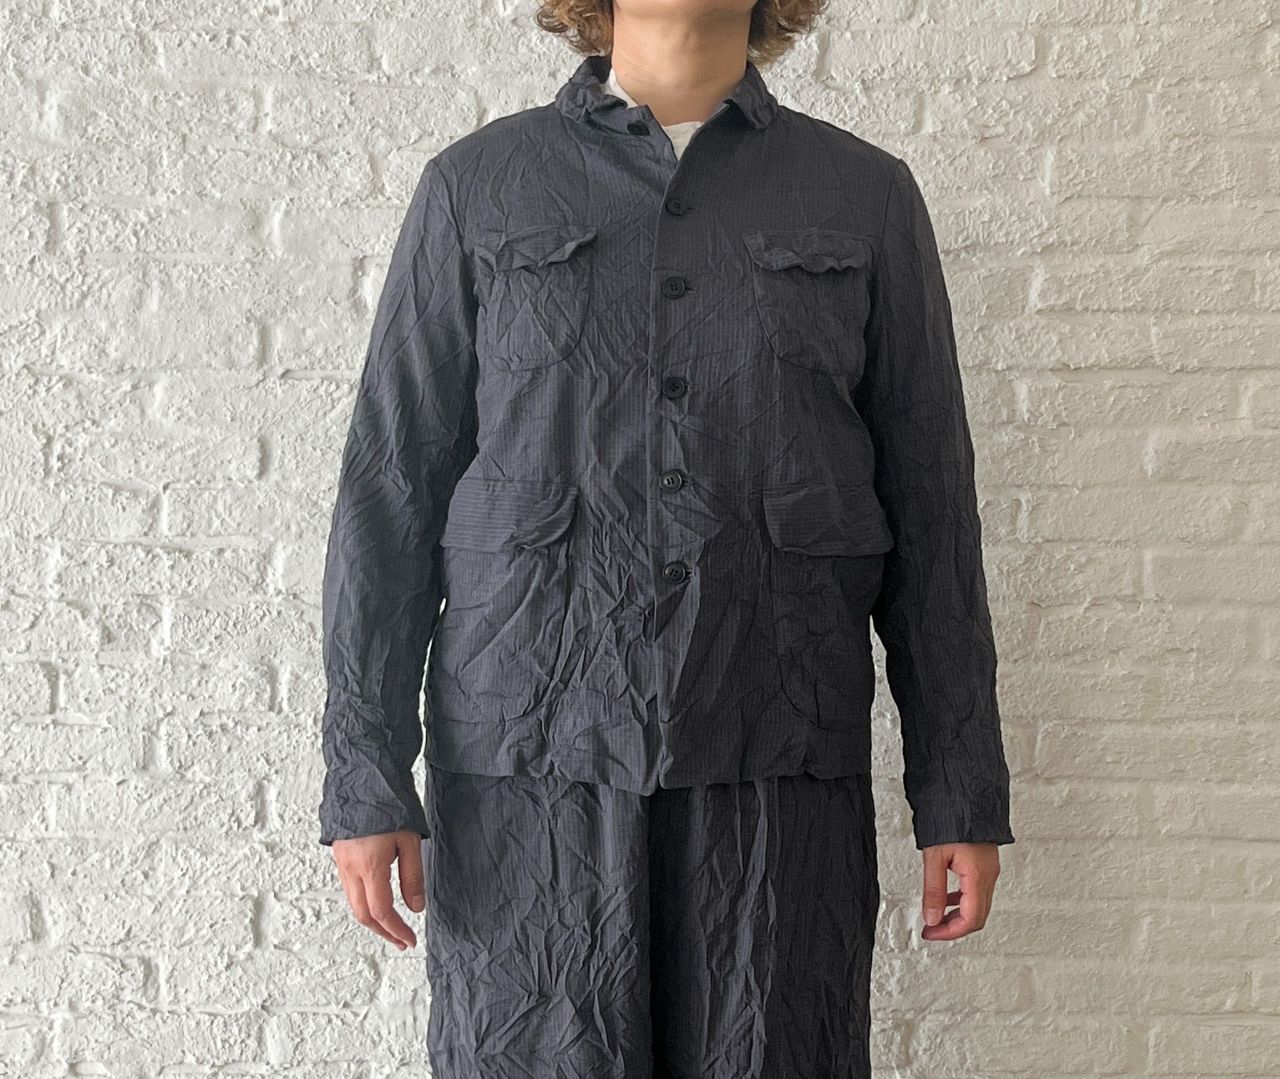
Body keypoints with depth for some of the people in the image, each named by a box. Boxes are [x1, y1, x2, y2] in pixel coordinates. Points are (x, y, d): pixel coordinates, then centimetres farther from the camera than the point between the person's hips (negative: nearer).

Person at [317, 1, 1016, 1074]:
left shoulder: (868, 197, 10)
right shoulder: (476, 188, 8)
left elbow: (930, 512, 9)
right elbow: (389, 492, 5)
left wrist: (962, 795, 5)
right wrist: (365, 781, -1)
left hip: (777, 770, 1)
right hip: (526, 764, 0)